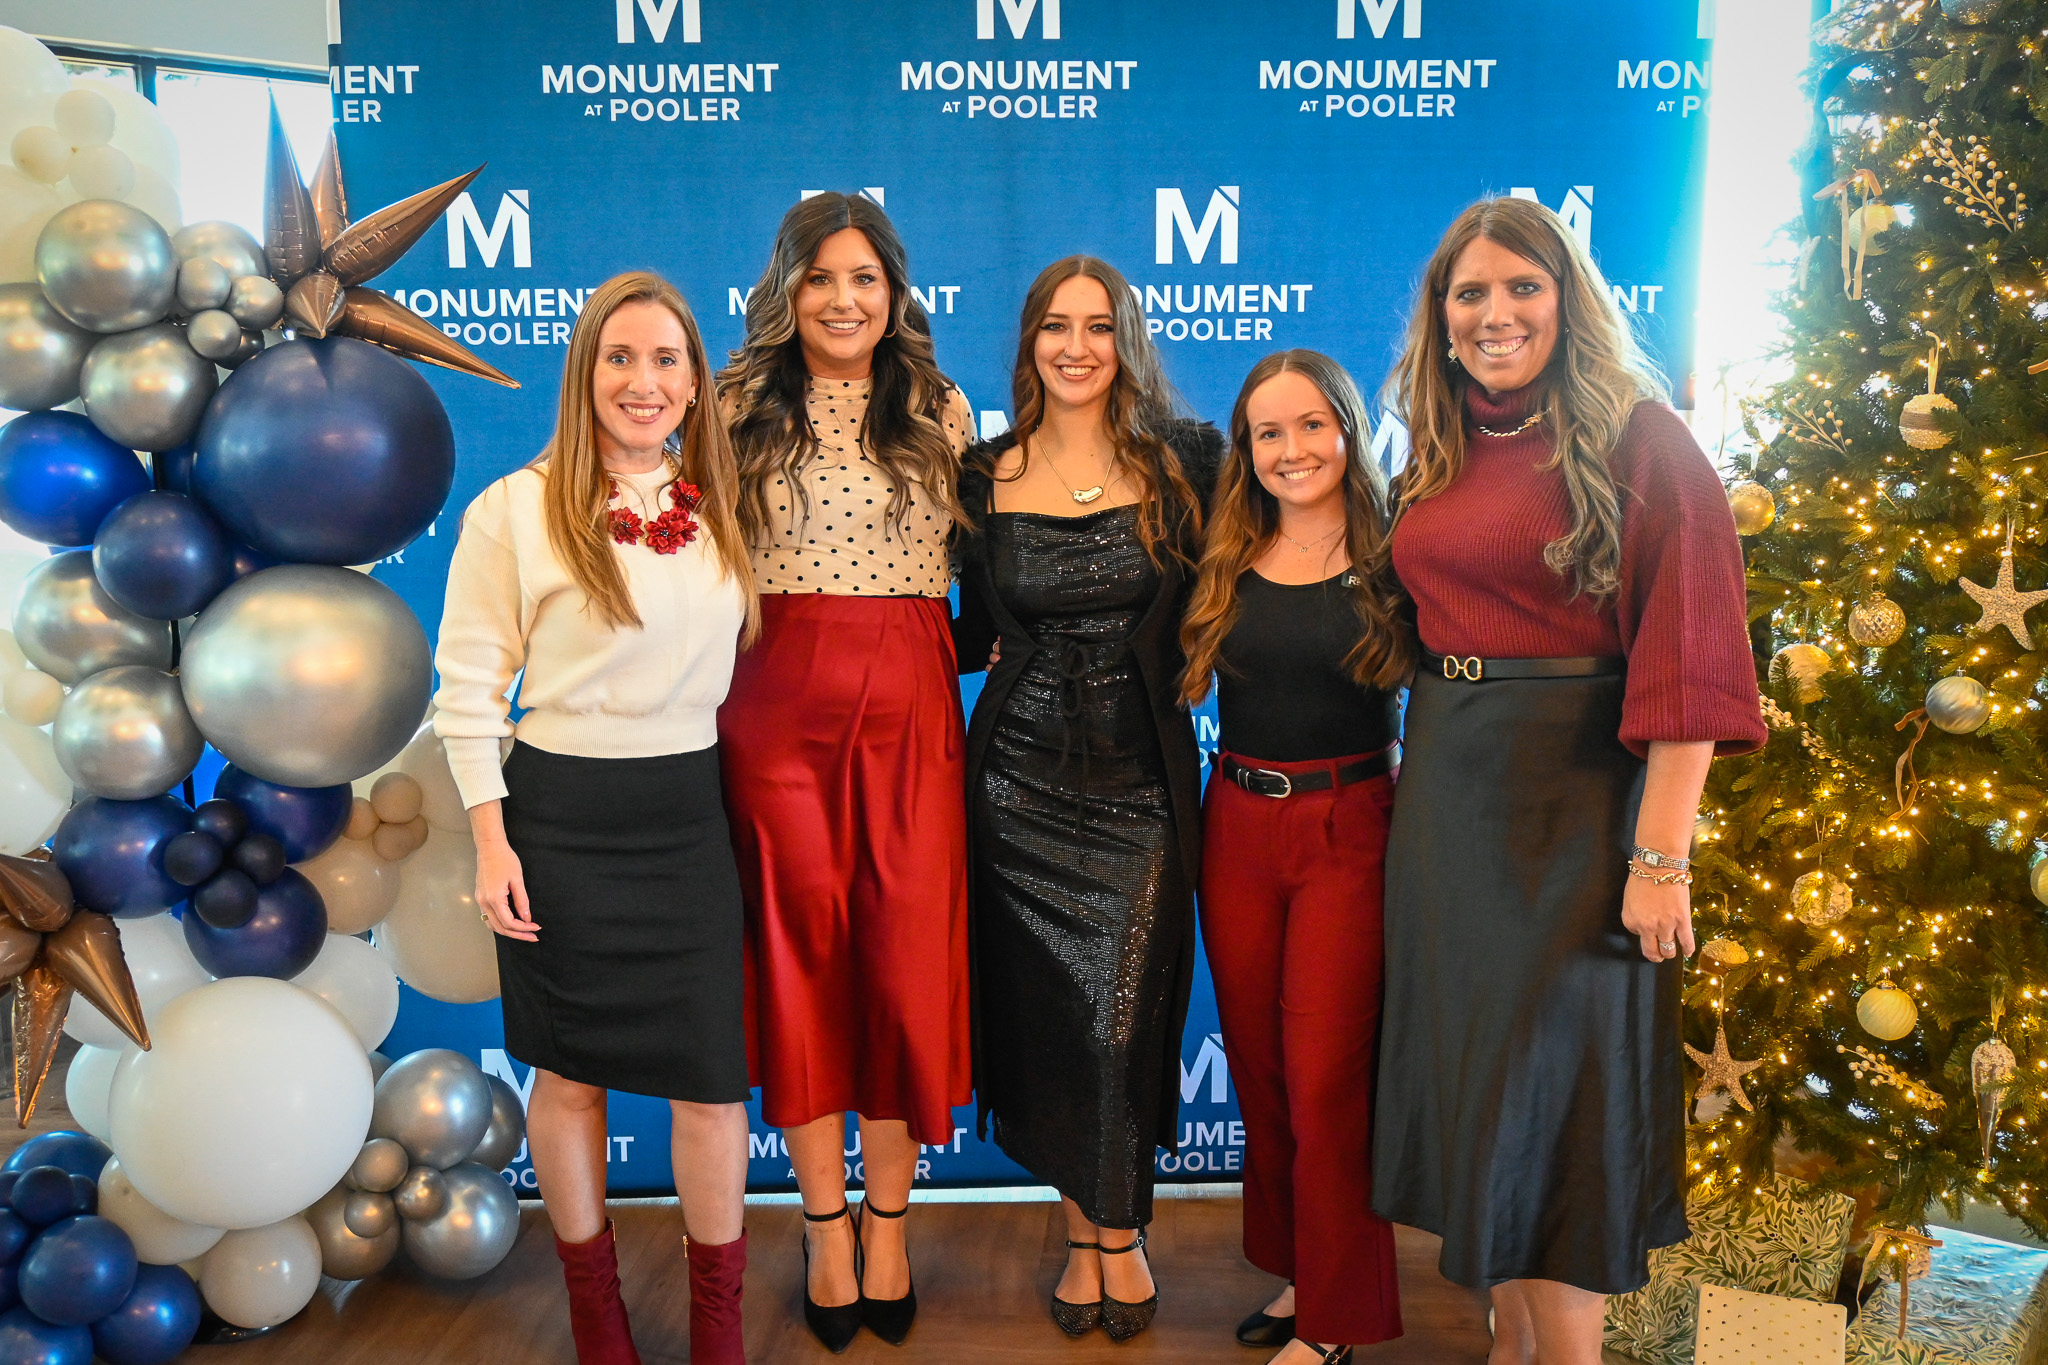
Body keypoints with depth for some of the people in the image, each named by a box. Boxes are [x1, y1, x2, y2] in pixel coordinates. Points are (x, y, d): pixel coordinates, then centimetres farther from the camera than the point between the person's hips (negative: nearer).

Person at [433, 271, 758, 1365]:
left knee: (712, 1077, 2)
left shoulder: (721, 512, 8)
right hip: (561, 813, -3)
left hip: (687, 813, 3)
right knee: (571, 1071, 10)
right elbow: (468, 686, -4)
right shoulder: (517, 509, -5)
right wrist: (490, 839, -8)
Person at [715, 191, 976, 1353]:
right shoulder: (741, 409, 6)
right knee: (803, 957, 6)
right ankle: (826, 1225, 22)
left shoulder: (941, 412, 9)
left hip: (912, 711, 1)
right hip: (778, 709, -1)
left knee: (907, 958, 3)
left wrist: (983, 654, 0)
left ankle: (888, 1224, 20)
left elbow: (974, 561, 12)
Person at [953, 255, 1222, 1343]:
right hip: (1021, 778, 2)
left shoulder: (1184, 463, 1)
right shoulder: (986, 478, 4)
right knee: (1043, 1013, 7)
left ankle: (1119, 1232, 23)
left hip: (1140, 782, -1)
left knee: (1125, 1016, -2)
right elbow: (973, 636, 11)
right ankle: (1082, 1231, 28)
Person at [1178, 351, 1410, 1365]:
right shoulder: (1223, 564, 6)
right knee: (1257, 1069, 13)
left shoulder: (1391, 561, -4)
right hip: (1237, 825, 4)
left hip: (1348, 832, -4)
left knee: (1325, 1080, 1)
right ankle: (1293, 1270, 32)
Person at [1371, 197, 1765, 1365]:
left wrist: (1662, 855, -20)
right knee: (1472, 1074, 14)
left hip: (1573, 799, -7)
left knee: (1553, 1097, 0)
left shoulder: (1638, 439, -9)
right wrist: (1430, 765, 7)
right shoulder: (1441, 452, 11)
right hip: (1445, 796, 7)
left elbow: (1689, 658, -15)